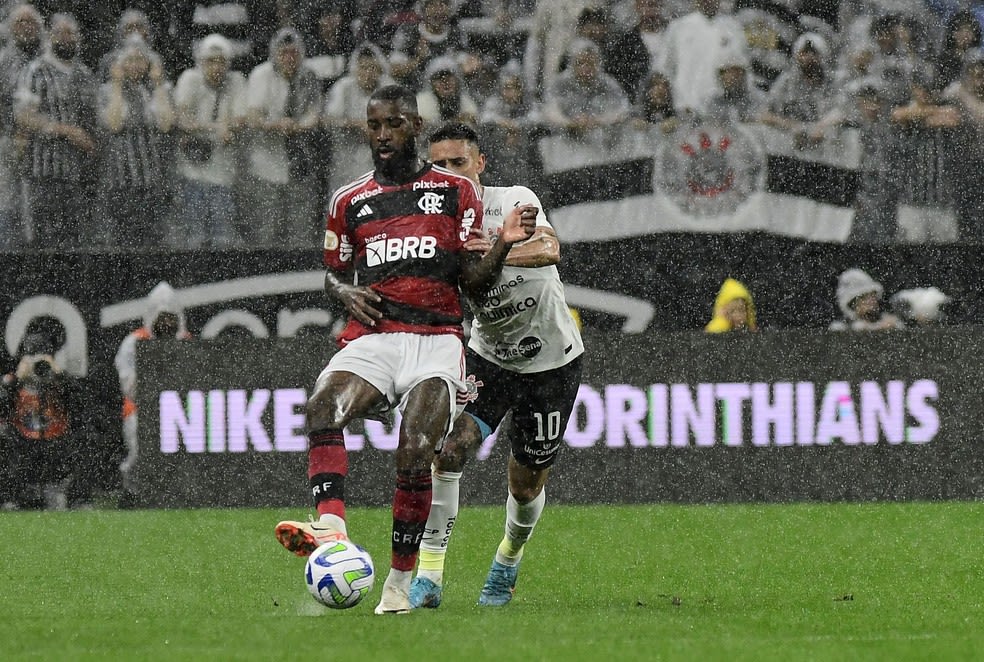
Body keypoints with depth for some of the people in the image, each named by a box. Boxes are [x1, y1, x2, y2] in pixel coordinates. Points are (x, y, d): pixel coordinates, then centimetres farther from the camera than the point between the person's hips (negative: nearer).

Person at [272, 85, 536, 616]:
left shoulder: (455, 191, 11)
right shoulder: (349, 201, 18)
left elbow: (473, 282, 7)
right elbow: (333, 272, 27)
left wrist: (504, 245, -12)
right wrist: (347, 292, 4)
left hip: (436, 339, -2)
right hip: (371, 338, 2)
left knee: (415, 457, -20)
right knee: (322, 407, -31)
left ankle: (400, 581, -11)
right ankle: (331, 526, -45)